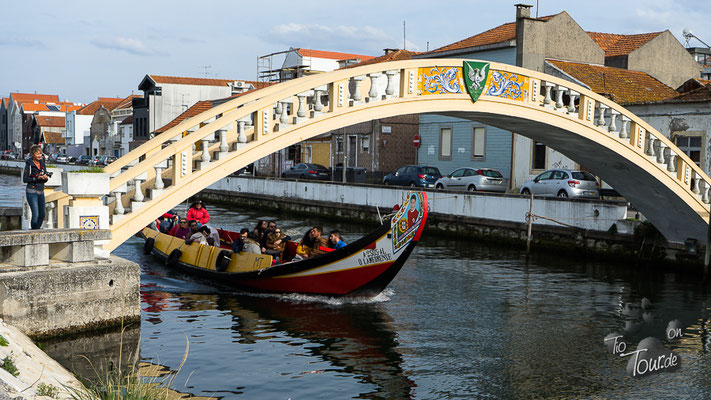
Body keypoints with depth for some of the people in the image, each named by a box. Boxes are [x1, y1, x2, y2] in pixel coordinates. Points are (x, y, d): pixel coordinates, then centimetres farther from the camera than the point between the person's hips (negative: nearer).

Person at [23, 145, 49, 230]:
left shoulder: (42, 163, 10)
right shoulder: (29, 164, -7)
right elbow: (24, 179, -8)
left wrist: (46, 177, -8)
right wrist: (37, 178, -19)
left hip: (41, 192, 6)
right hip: (32, 191, -6)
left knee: (42, 215, 8)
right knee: (35, 214, -12)